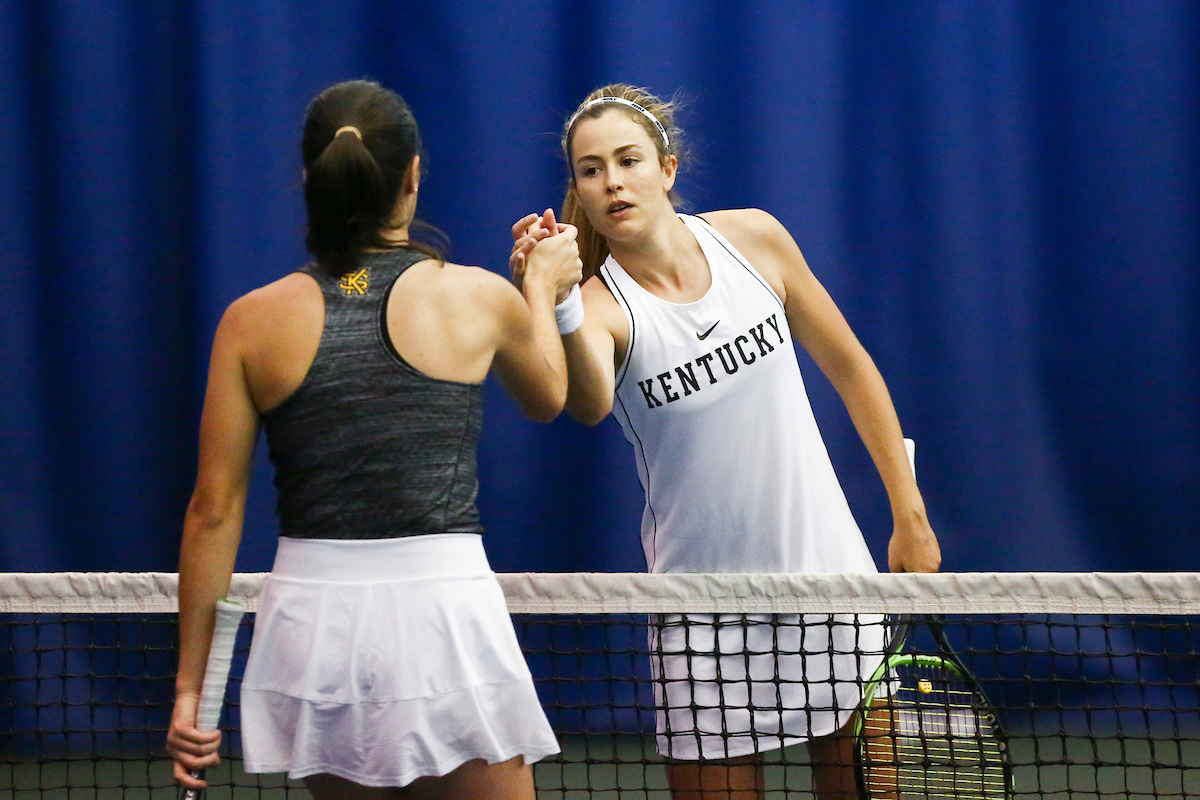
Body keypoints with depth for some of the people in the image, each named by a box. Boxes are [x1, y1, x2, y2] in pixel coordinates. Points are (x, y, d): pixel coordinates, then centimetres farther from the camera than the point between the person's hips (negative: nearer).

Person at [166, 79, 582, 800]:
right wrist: (543, 290, 41)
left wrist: (191, 685, 7)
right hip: (444, 606, -2)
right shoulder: (479, 299, -1)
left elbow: (214, 512, 1)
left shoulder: (254, 321, 1)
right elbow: (547, 398, 23)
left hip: (310, 617, 3)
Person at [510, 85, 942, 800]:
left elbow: (848, 366, 10)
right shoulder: (602, 304, -11)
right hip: (706, 603, -2)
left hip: (831, 572, 2)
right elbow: (590, 404, -34)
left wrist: (910, 514, 8)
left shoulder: (752, 238, -1)